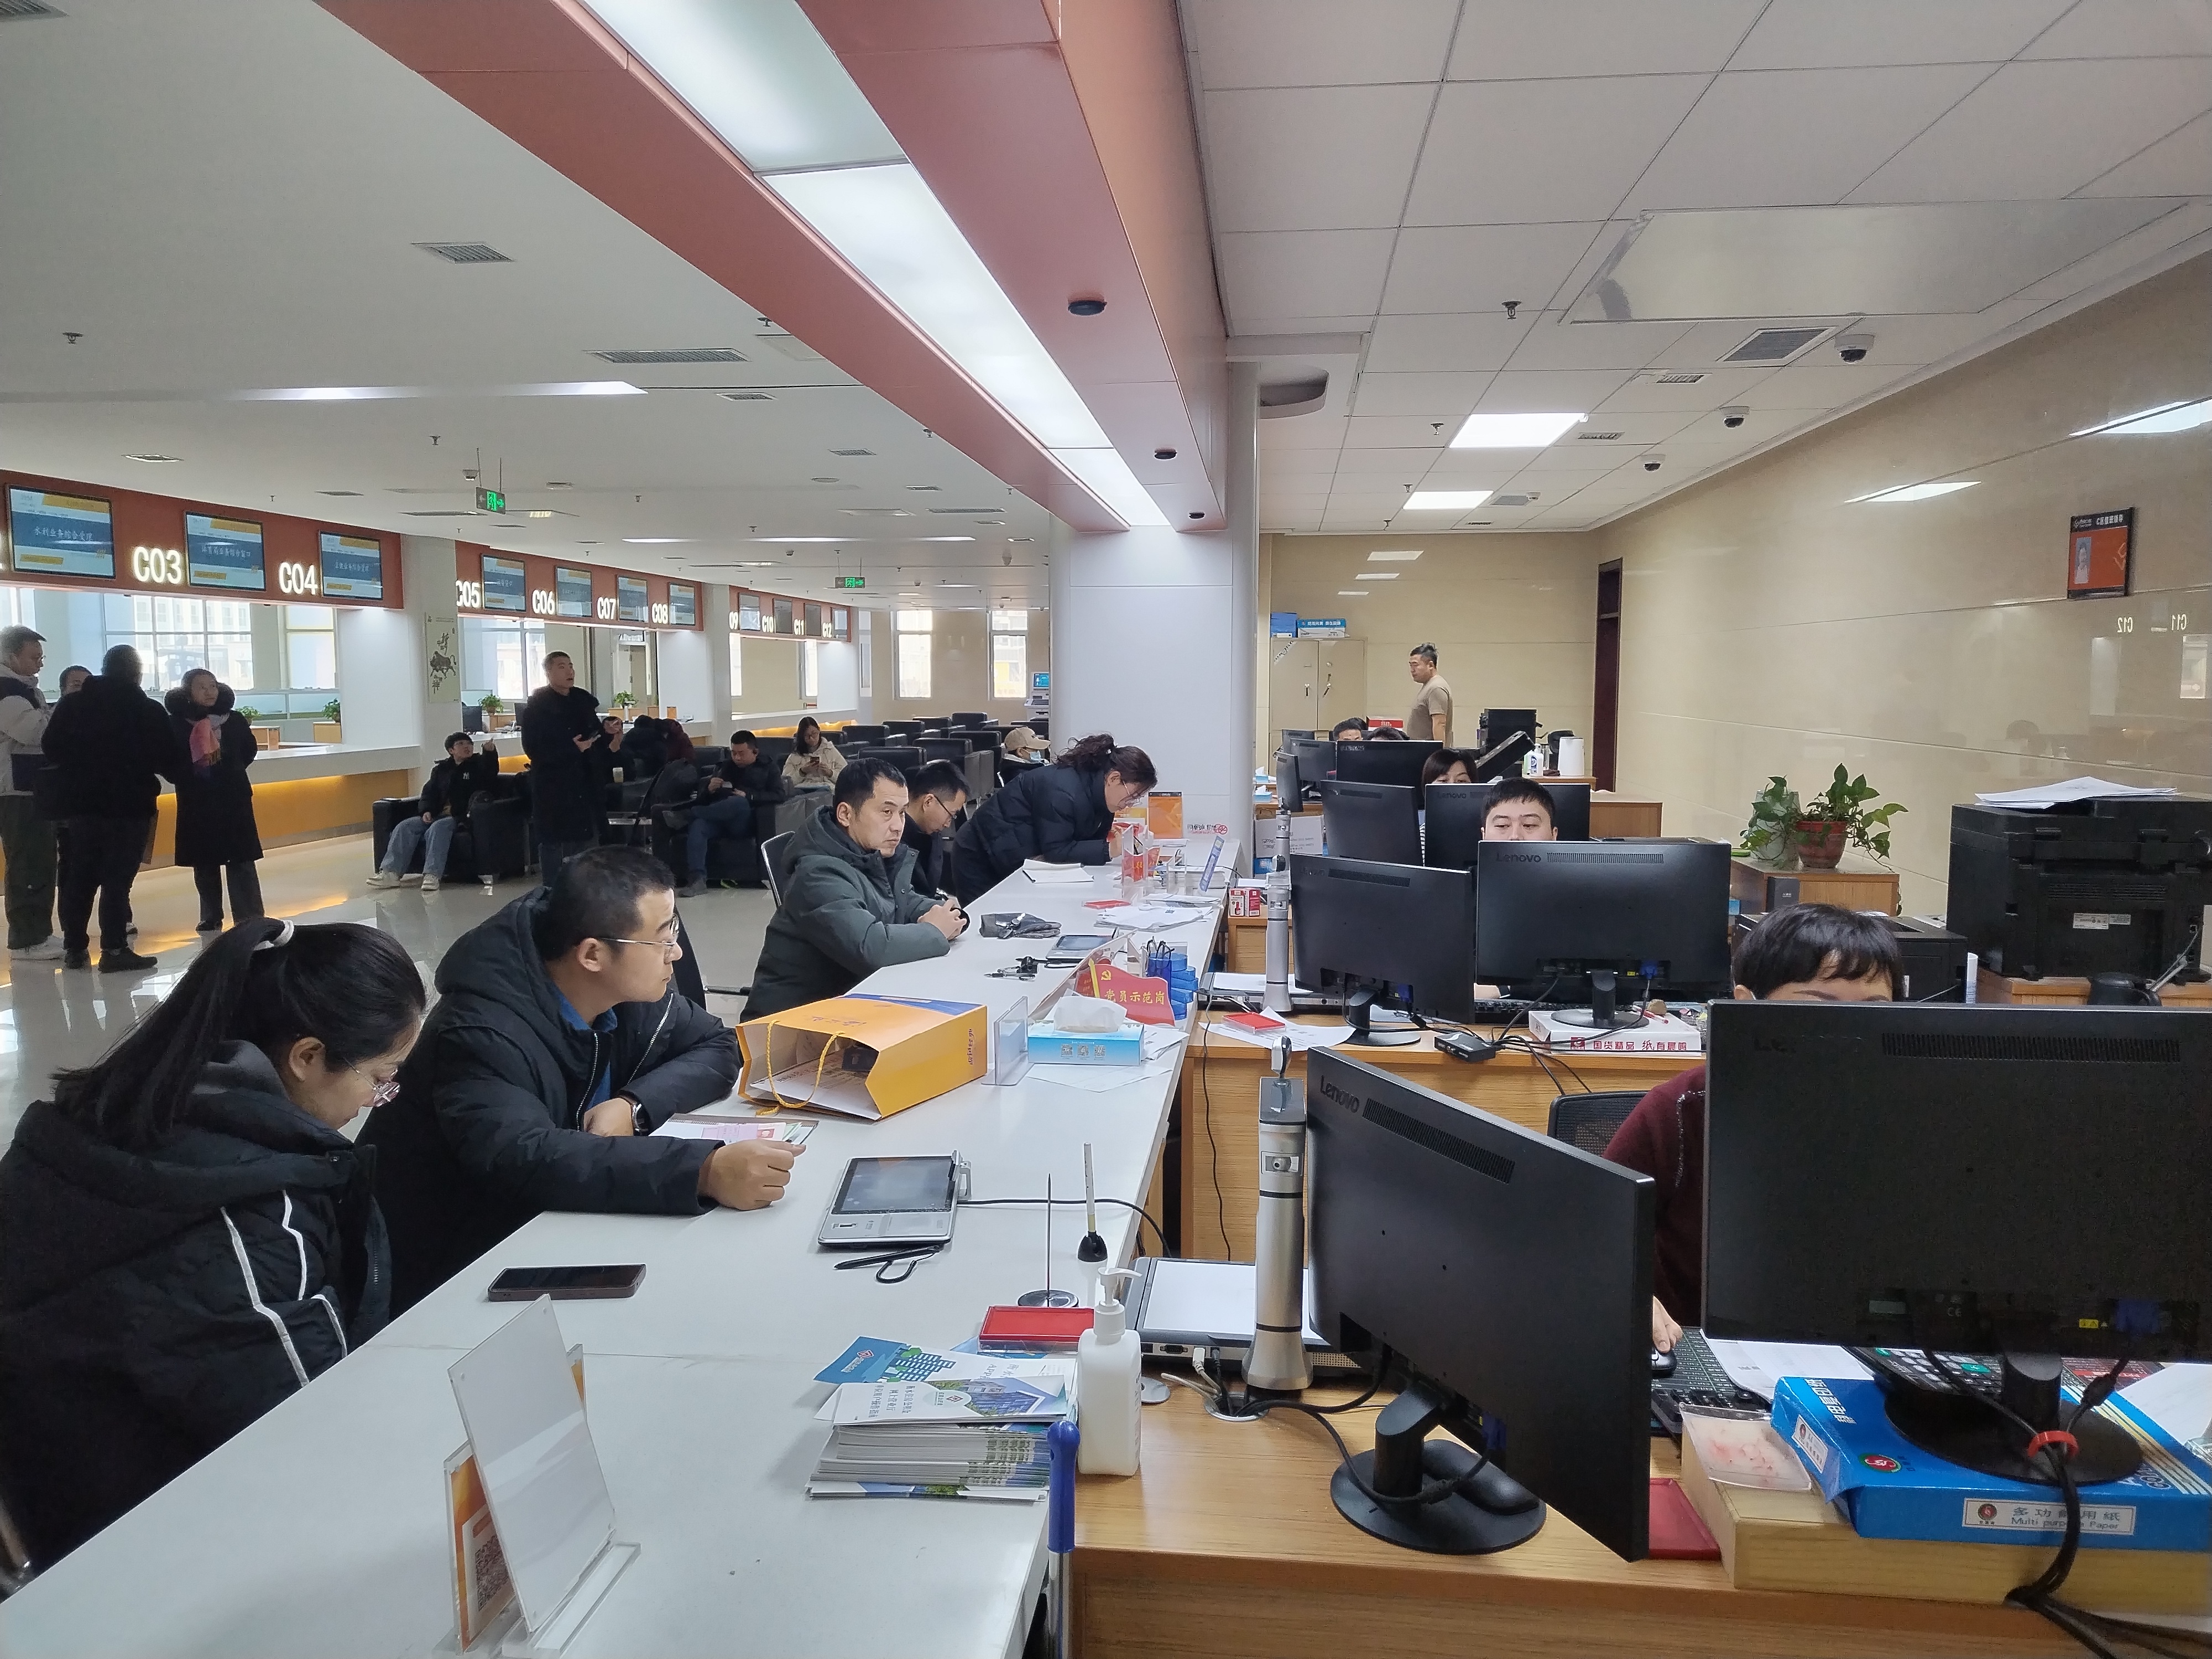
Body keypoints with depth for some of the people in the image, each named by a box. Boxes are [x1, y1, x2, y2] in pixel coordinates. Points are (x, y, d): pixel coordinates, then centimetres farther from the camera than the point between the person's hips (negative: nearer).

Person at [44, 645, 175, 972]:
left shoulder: (71, 705, 6)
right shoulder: (148, 710, -7)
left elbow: (52, 749, 7)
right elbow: (169, 760, -9)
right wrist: (176, 774, 12)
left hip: (81, 803, 5)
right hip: (130, 805, -4)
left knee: (79, 877, 13)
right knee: (118, 879, -3)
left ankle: (74, 947, 18)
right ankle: (114, 950, -5)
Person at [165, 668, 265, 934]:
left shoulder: (233, 719, 1)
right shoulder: (177, 723, -5)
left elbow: (249, 749, 13)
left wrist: (231, 771, 7)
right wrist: (188, 778, -9)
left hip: (234, 798, 0)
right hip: (196, 802, 0)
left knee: (241, 860, -2)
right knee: (204, 864, 8)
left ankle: (251, 919, 0)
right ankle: (211, 919, 21)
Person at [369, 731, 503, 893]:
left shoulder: (478, 765, 9)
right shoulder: (441, 769, 23)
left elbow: (490, 775, -14)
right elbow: (429, 793, 19)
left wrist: (490, 752, -32)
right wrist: (426, 811, -2)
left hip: (462, 817, -6)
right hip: (437, 815, 6)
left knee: (438, 828, -35)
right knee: (404, 827, -15)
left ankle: (432, 876, -48)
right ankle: (390, 873, -26)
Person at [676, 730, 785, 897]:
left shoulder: (768, 768, 21)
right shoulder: (724, 767, 29)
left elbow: (779, 796, 3)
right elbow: (703, 800, 22)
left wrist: (749, 797, -11)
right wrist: (710, 790, -2)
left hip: (745, 823, -3)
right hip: (719, 821, 3)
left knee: (739, 802, -38)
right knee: (697, 826, -32)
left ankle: (689, 813, -24)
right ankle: (697, 879, -44)